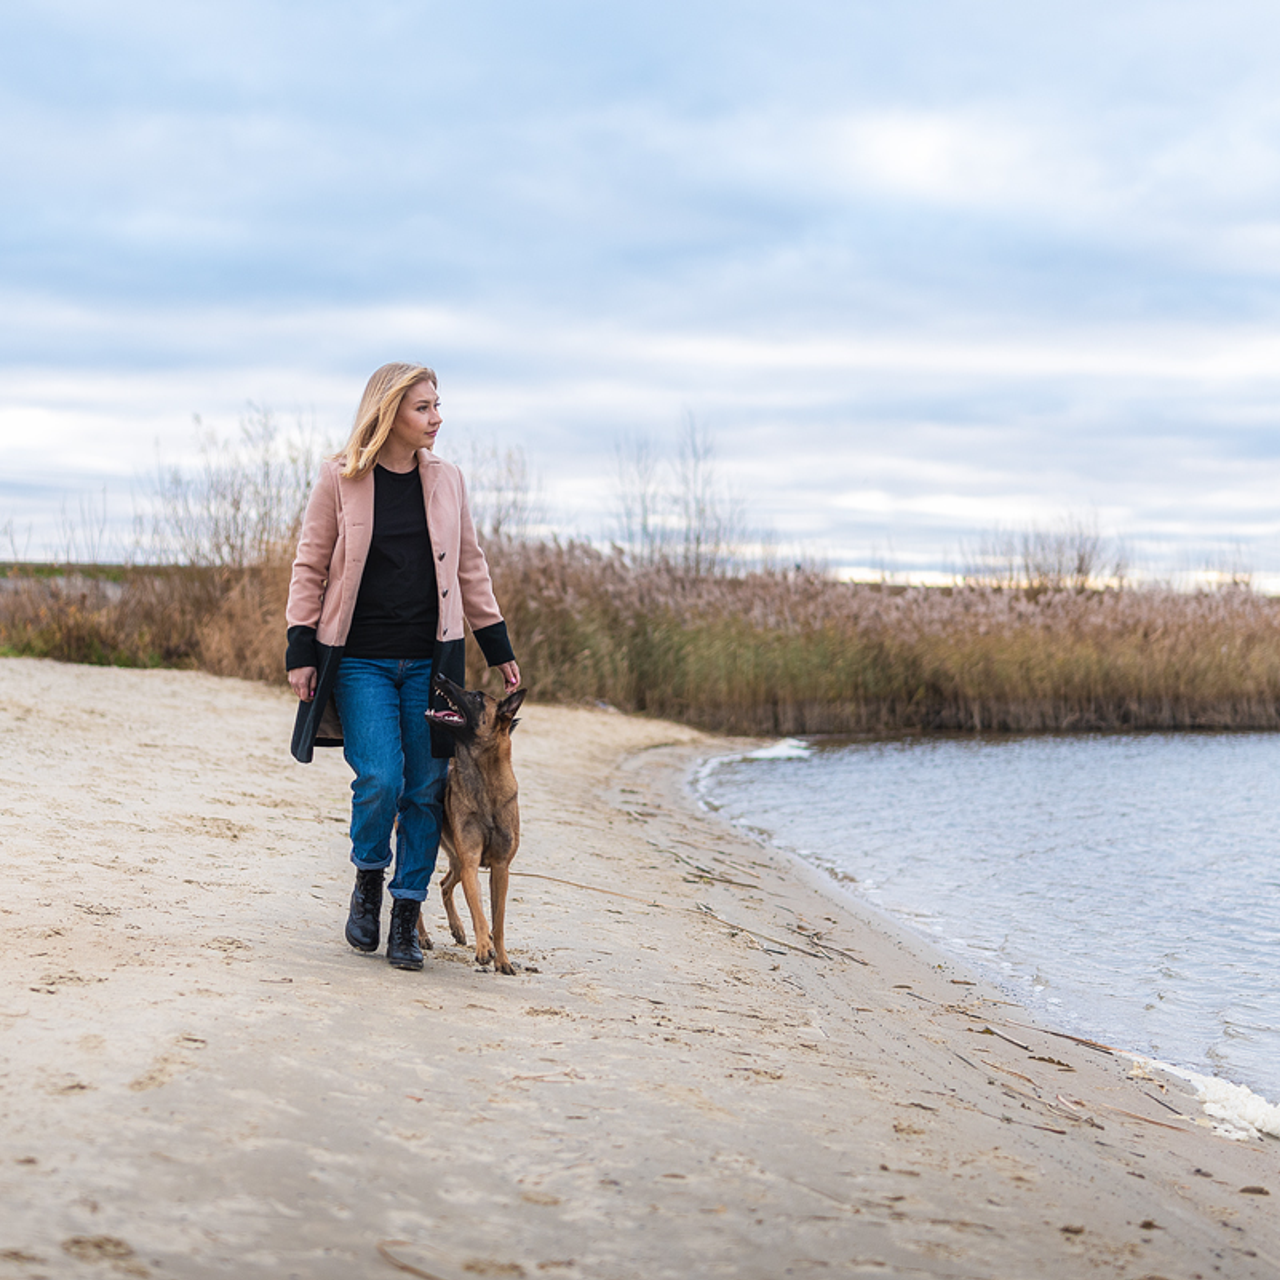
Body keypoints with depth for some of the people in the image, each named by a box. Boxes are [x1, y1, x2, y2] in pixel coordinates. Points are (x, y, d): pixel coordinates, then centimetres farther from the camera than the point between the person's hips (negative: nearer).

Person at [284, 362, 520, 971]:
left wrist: (497, 647, 13)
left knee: (425, 789, 2)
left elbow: (469, 565, 14)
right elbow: (310, 566, 1)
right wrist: (301, 650, -5)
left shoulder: (445, 479, 7)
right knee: (379, 780, -15)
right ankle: (367, 880, 14)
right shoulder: (339, 478, -2)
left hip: (430, 662, 3)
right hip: (360, 661, -3)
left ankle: (406, 918, 14)